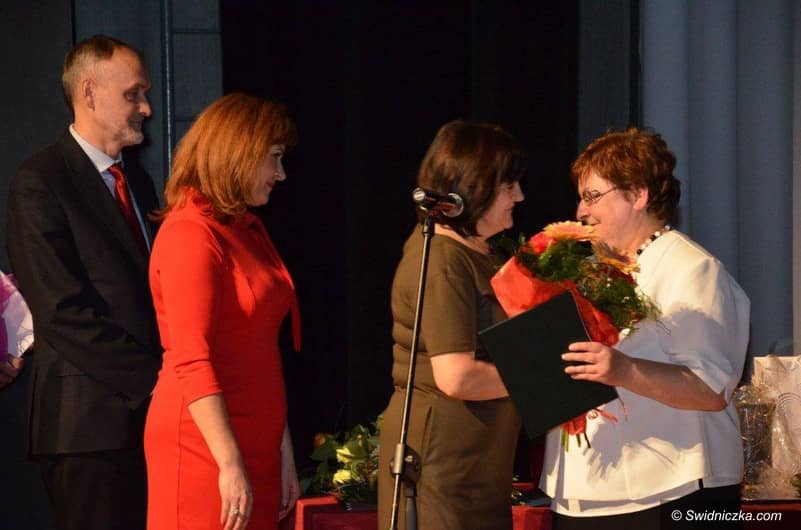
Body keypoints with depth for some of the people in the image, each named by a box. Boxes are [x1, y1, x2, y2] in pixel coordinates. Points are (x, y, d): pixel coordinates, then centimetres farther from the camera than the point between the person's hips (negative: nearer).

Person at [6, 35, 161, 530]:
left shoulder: (139, 182, 19)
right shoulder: (39, 182, -7)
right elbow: (64, 310, -14)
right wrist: (152, 379, -15)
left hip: (155, 418, 7)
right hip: (92, 423, -7)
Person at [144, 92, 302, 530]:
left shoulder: (249, 229, 17)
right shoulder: (189, 234, -11)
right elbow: (191, 362, -19)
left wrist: (283, 452, 19)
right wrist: (230, 465, -23)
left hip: (255, 442, 8)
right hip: (205, 445, -8)